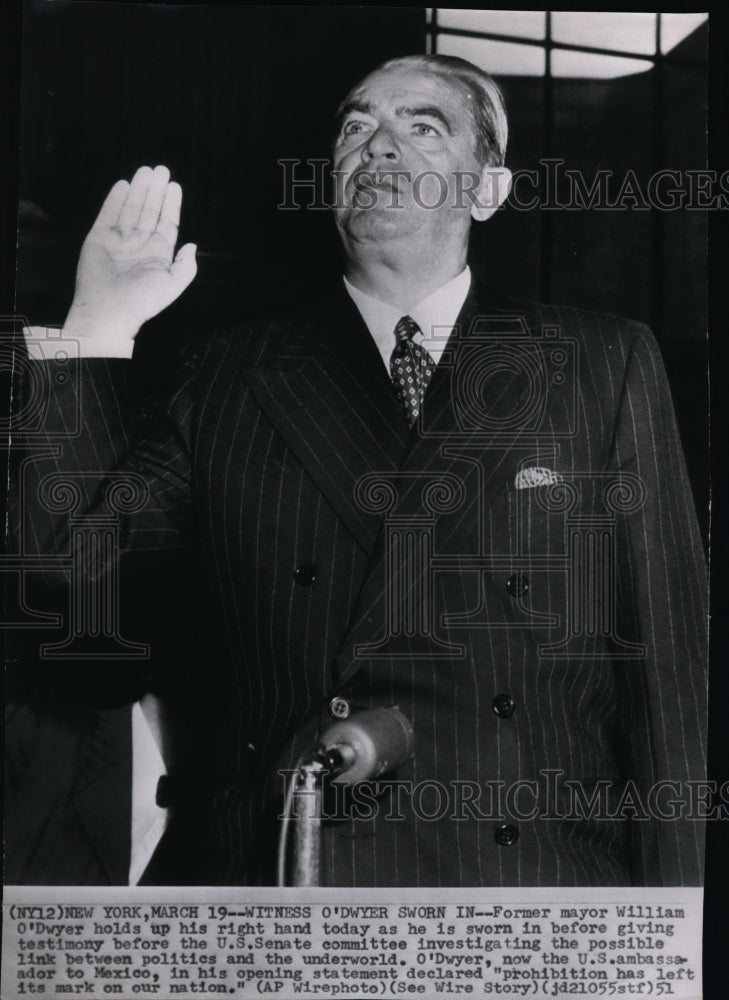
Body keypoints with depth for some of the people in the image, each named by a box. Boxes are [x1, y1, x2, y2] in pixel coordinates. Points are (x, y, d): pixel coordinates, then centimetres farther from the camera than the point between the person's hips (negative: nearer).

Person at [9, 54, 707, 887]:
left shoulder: (606, 366, 4)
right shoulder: (228, 378, 6)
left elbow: (668, 662, 2)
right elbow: (62, 556, -1)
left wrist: (666, 912, -2)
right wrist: (98, 330, -10)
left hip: (536, 877, 0)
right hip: (275, 872, 1)